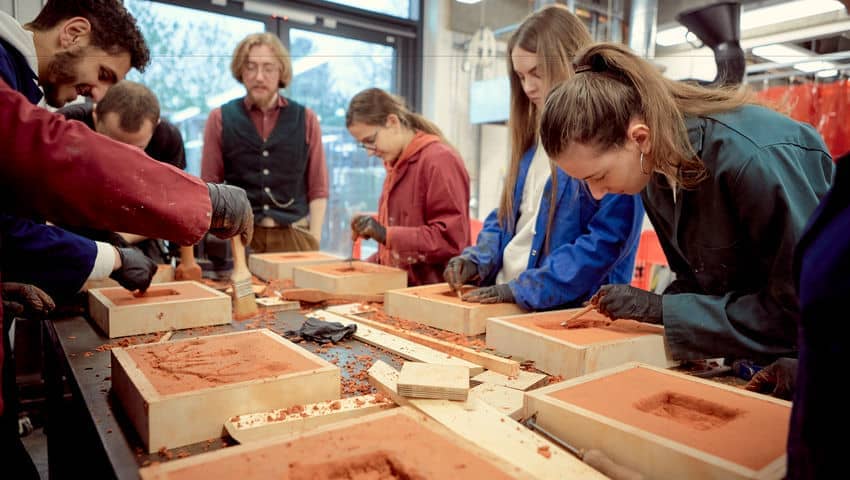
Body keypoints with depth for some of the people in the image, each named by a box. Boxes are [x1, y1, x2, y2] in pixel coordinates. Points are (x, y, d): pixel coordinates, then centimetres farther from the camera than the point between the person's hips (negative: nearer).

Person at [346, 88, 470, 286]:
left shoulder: (440, 160, -12)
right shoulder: (395, 164, 14)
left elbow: (451, 239, -16)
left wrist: (386, 235, -21)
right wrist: (373, 263, 10)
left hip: (434, 290, -7)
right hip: (400, 287, 8)